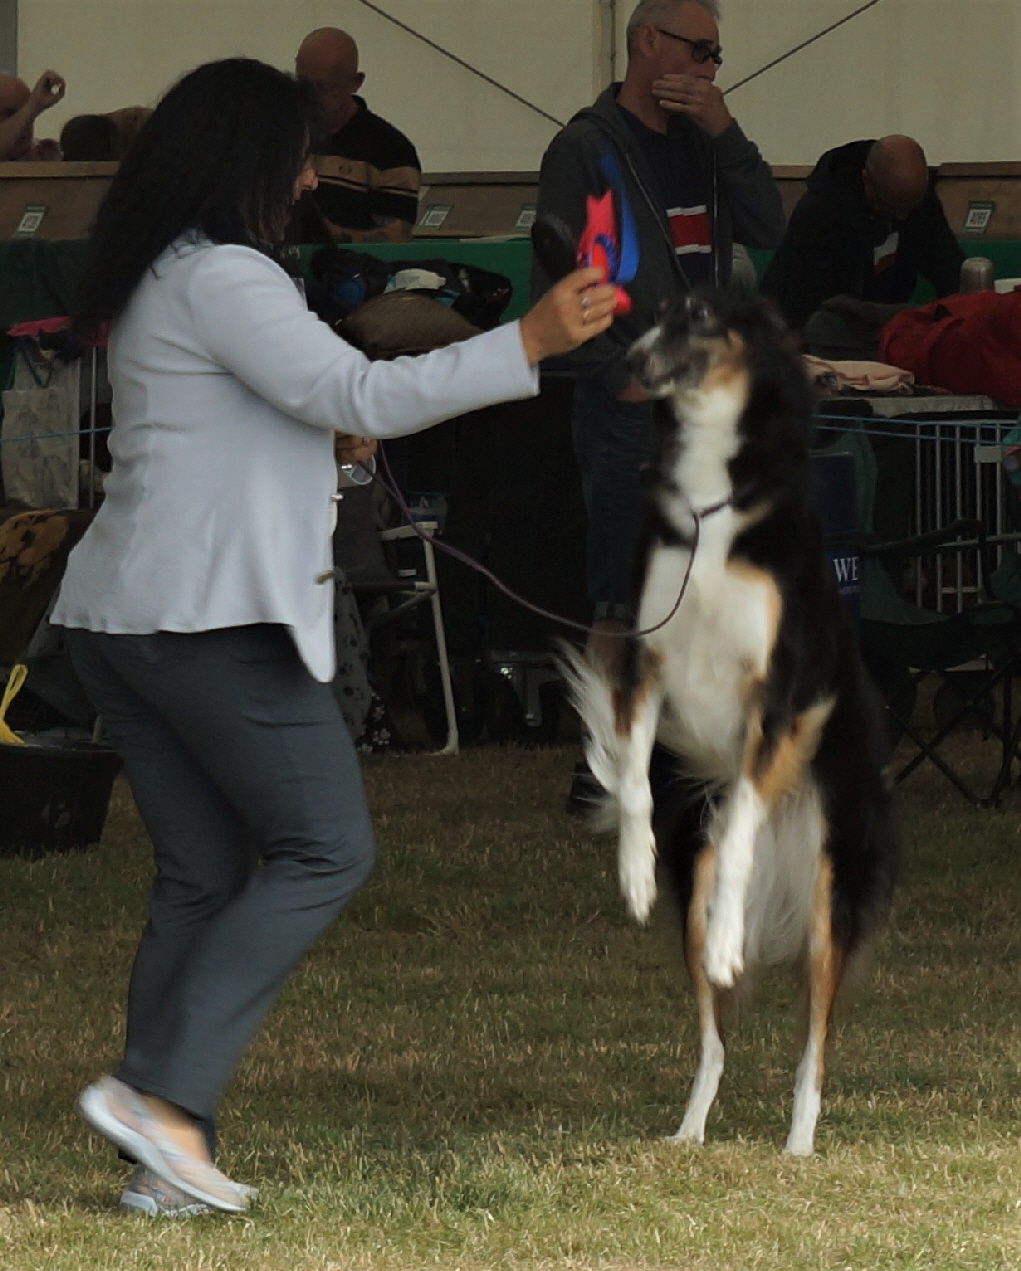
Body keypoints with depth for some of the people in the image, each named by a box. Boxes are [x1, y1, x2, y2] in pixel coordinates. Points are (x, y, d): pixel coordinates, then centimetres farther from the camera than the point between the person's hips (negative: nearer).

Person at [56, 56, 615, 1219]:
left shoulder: (158, 283, 19)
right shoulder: (222, 278, -13)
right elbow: (360, 394, -19)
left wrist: (330, 437, 16)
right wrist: (530, 342, -20)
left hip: (117, 620, 10)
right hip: (212, 620, -10)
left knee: (202, 875, 9)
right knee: (325, 852, -3)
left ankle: (168, 1164, 4)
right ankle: (162, 1090, -13)